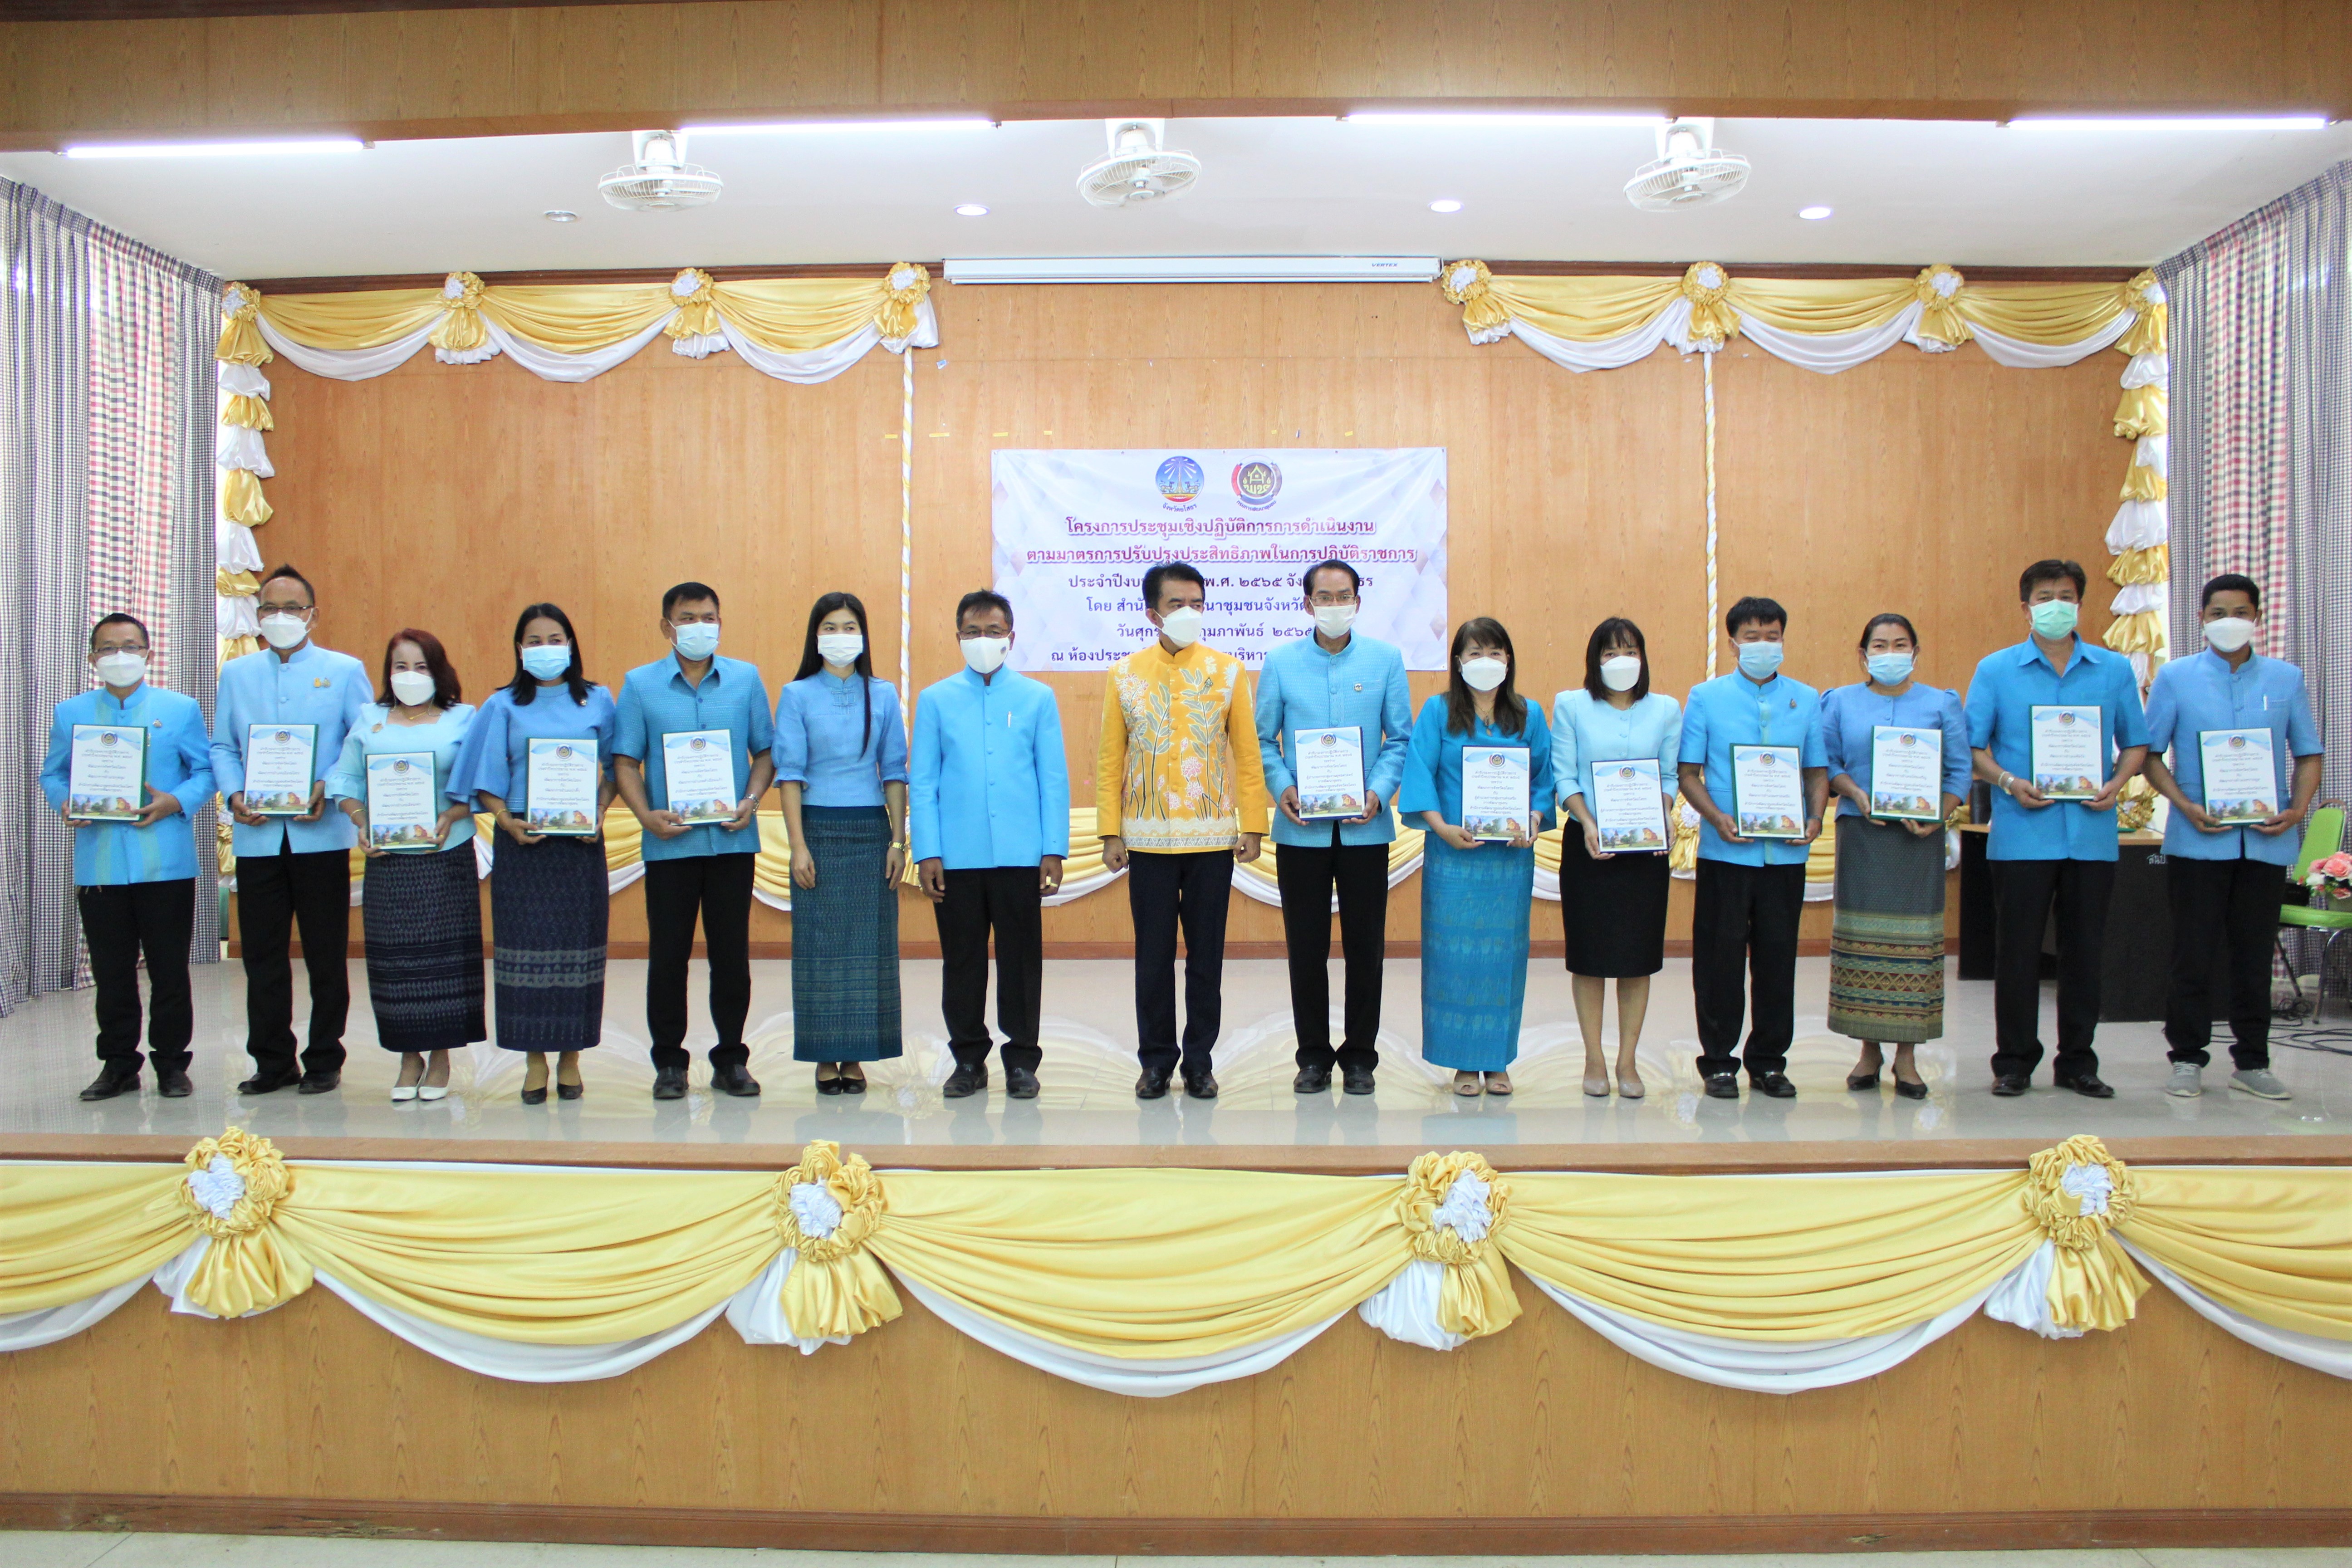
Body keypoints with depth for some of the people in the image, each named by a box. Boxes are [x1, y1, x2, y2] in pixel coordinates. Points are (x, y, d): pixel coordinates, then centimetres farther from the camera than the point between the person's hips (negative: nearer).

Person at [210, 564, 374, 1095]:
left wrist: (331, 791, -14)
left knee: (325, 953, 3)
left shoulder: (345, 671, 5)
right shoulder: (236, 674, 14)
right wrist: (233, 794, -6)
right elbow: (222, 746, 12)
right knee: (262, 953, 6)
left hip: (320, 834, -3)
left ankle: (324, 1061, 14)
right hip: (256, 835, 3)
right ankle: (272, 1061, 16)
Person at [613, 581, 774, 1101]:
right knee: (668, 954, 4)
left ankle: (731, 1059, 18)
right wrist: (646, 815, -11)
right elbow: (625, 761, 4)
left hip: (732, 839, 1)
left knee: (731, 952, 6)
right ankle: (669, 1062, 16)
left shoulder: (746, 679, 6)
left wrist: (752, 800, -9)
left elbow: (766, 751, 8)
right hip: (669, 840, 0)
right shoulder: (640, 684, 5)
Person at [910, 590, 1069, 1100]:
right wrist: (926, 853, -2)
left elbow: (1054, 778, 6)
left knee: (1021, 958, 4)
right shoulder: (936, 700, 8)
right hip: (956, 857, 1)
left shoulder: (1038, 698, 8)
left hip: (1020, 854, -1)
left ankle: (1022, 1059, 16)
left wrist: (1054, 850, -1)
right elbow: (921, 782, 6)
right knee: (962, 960, 7)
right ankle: (968, 1058, 19)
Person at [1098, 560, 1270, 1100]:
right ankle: (1156, 1060, 17)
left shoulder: (1227, 671, 4)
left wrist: (1253, 825, -1)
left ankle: (1200, 1061, 16)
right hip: (1148, 840, 0)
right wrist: (1110, 832, -1)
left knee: (1207, 955, 5)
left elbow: (1247, 754, 4)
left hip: (1212, 838, 0)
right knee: (1153, 955, 5)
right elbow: (1110, 762, 4)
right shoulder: (1124, 676, 4)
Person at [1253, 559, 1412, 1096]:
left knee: (1365, 945, 5)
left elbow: (1401, 738, 5)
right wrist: (1281, 787, -10)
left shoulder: (1385, 660, 4)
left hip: (1365, 826, 0)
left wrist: (1380, 791, -10)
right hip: (1301, 828, 0)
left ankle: (1359, 1056, 18)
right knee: (1306, 946, 5)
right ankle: (1314, 1056, 17)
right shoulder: (1281, 662, 4)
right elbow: (1263, 738, 6)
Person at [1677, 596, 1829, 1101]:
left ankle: (1769, 1060, 19)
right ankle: (1719, 1060, 13)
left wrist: (1814, 819, -7)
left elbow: (1818, 771, 12)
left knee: (1779, 956, 7)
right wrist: (1717, 818, -14)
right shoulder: (1706, 697, 4)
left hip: (1786, 851, 2)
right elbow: (1688, 774, 2)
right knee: (1721, 955, 1)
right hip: (1725, 850, -2)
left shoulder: (1806, 699, 10)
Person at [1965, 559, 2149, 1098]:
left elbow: (2136, 742, 13)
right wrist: (2009, 782, -14)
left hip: (2092, 832, 2)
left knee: (2086, 950, 7)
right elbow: (1973, 746, 2)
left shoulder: (2114, 669, 10)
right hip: (2022, 833, -2)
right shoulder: (1996, 670, 4)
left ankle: (2078, 1060, 18)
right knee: (2018, 949, 1)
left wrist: (2117, 784, -6)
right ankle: (2014, 1060, 11)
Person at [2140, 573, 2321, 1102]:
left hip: (2266, 841, 2)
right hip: (2198, 841, -2)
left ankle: (2252, 1062, 18)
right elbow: (2150, 753, 2)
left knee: (2255, 955, 8)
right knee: (2193, 954, 2)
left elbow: (2309, 754, 12)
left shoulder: (2286, 679, 9)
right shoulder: (2175, 677, 3)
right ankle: (2187, 1058, 11)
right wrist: (2185, 806, -11)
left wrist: (2299, 809, -5)